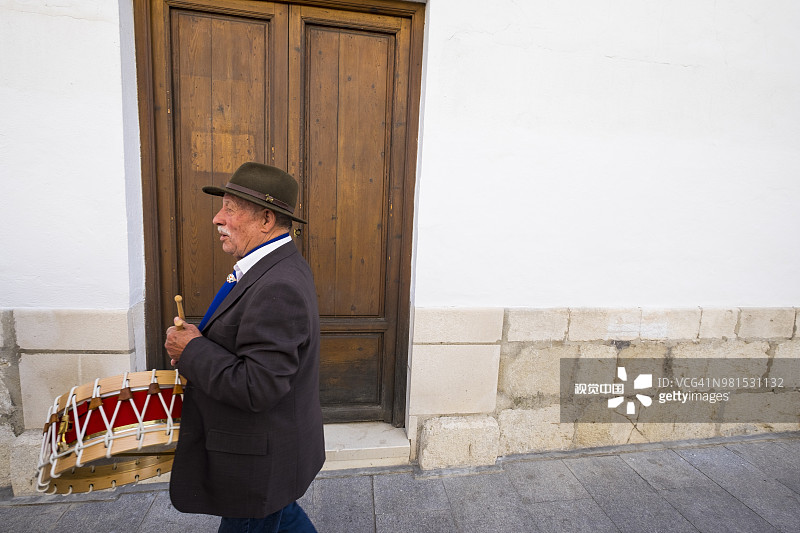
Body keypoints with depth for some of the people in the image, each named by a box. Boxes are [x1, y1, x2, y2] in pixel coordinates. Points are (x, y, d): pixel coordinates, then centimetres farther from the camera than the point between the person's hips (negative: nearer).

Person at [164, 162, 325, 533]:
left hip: (260, 465, -9)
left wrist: (191, 351, -21)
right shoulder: (277, 267, 2)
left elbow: (257, 388, -33)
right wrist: (201, 341, -1)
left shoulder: (278, 288, -32)